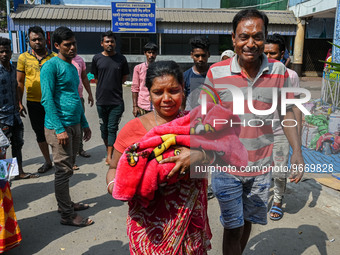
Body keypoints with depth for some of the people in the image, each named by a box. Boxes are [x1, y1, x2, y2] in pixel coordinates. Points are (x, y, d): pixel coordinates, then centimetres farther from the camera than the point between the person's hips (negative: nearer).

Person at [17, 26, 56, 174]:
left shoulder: (54, 57, 0)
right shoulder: (23, 58, 2)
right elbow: (19, 81, 6)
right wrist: (19, 103, 2)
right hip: (33, 103, 2)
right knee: (40, 133, 11)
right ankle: (47, 161, 27)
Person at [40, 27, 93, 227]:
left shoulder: (73, 68, 17)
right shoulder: (51, 66, -9)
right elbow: (47, 100, -15)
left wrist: (84, 124, 21)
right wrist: (60, 129, -20)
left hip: (75, 125, 8)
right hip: (60, 127, -8)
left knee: (68, 168, 16)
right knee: (64, 170, -1)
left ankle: (66, 203, 30)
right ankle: (67, 215, 8)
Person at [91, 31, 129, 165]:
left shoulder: (121, 59, 2)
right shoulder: (97, 58, 4)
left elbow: (124, 77, 11)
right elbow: (96, 78, 13)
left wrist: (114, 86, 5)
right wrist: (105, 87, 8)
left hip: (117, 100, -2)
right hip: (101, 100, 2)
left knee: (112, 128, -2)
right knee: (104, 128, 11)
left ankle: (109, 156, 3)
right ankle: (108, 151, 29)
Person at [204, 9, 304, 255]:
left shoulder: (279, 71, -4)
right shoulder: (216, 73, -10)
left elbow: (287, 112, 5)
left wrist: (297, 151, -6)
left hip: (261, 168, 3)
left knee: (247, 222, 21)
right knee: (233, 229, 9)